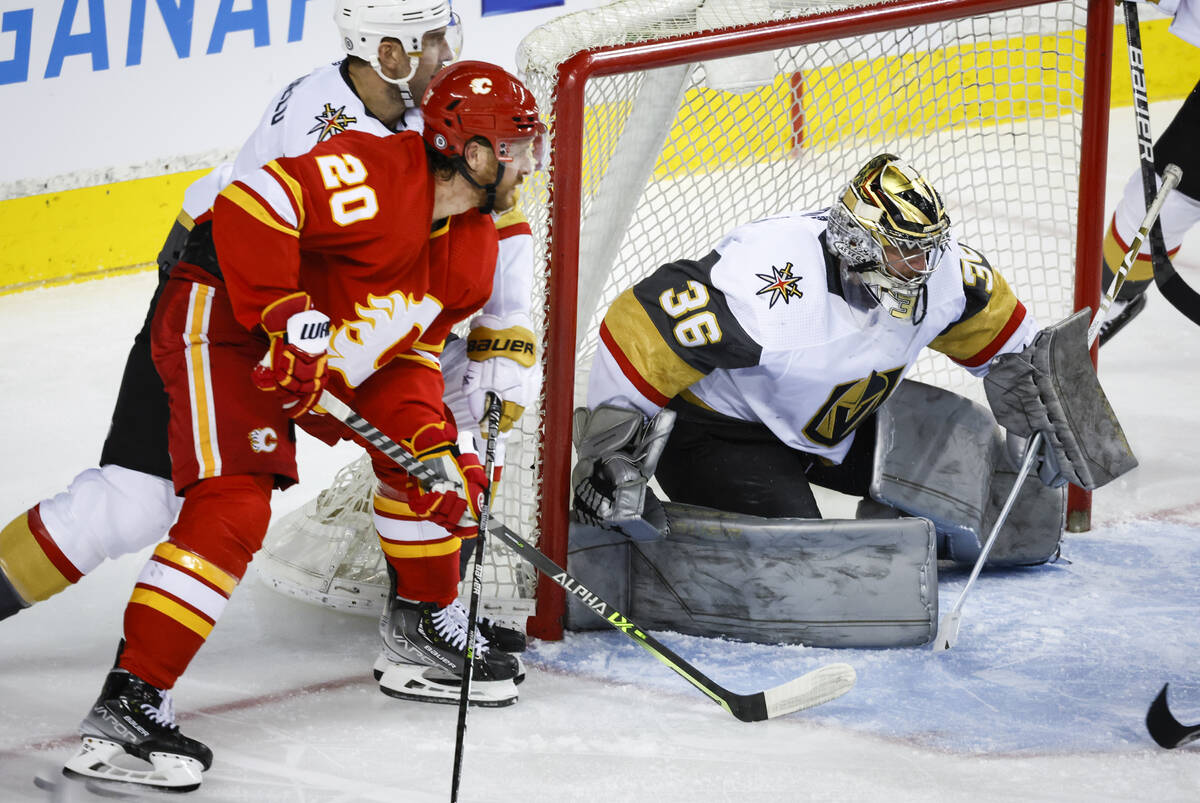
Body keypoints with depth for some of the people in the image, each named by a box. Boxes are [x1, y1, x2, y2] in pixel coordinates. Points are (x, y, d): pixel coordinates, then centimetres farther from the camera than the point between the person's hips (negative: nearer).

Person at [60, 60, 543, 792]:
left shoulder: (475, 247, 4)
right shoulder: (374, 176, -26)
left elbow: (412, 349, 11)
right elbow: (250, 206, -33)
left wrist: (435, 449, -1)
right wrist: (285, 319, -35)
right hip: (221, 321, -9)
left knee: (425, 453, 8)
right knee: (233, 508, -22)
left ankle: (423, 620, 30)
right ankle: (127, 703, -25)